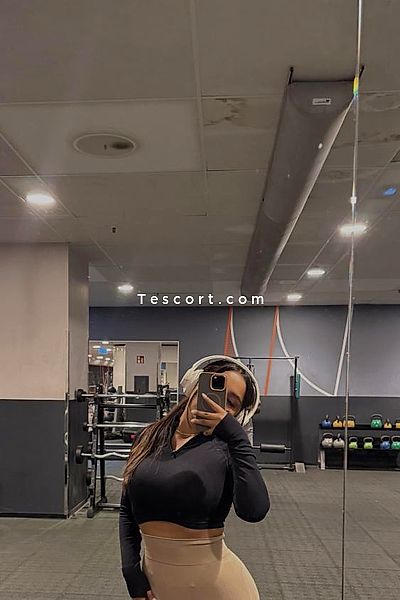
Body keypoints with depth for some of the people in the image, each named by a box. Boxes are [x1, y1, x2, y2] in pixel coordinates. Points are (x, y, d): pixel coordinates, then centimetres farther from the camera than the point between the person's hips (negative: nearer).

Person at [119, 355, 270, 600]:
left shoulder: (225, 449, -12)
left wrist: (237, 436, -26)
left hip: (212, 579, -3)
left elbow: (254, 511, -29)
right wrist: (131, 572, -3)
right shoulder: (150, 437, 0)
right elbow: (128, 512, 6)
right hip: (154, 574, 3)